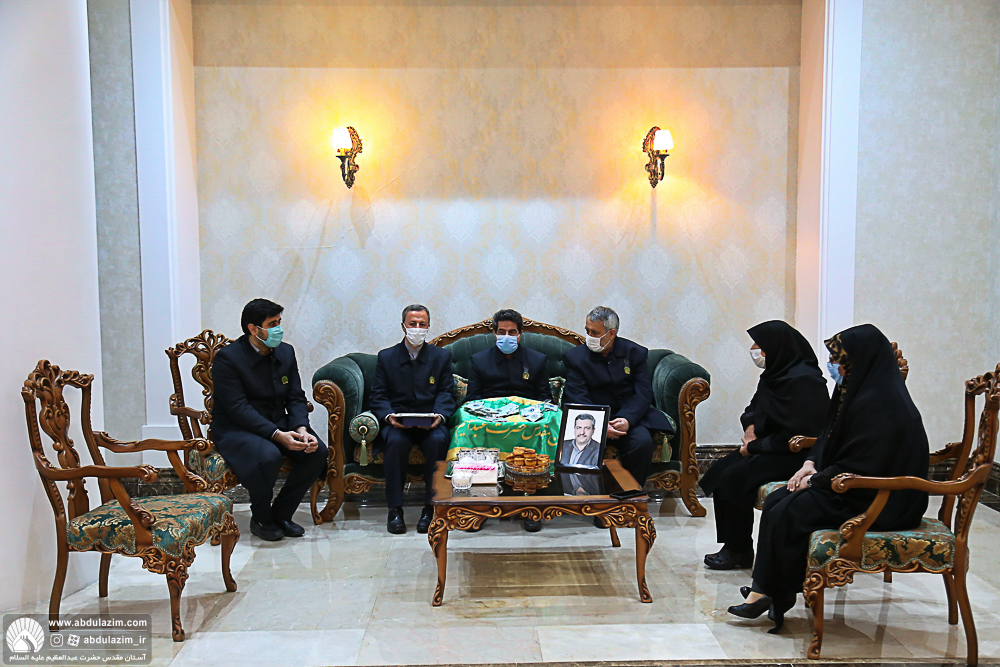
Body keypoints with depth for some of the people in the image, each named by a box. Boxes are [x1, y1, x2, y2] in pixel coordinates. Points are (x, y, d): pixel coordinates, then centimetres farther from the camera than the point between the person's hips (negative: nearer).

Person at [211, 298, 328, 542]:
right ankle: (260, 519, -8)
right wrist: (277, 435, -30)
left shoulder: (286, 352, 5)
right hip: (236, 429, -6)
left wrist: (301, 429, -17)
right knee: (268, 455, -36)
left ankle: (281, 513, -1)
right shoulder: (227, 358, -14)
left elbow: (296, 398, 4)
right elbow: (238, 408, -21)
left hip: (278, 425, 6)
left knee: (318, 451, -18)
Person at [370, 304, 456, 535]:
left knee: (438, 441, -33)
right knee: (396, 441, -34)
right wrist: (389, 416, -16)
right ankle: (395, 509, -25)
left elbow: (446, 394, 5)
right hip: (396, 422, 0)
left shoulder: (442, 356, 13)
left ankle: (431, 507, -23)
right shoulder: (386, 357, 12)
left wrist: (439, 416, -16)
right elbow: (378, 396, 5)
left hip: (430, 423, 0)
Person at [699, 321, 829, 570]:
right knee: (721, 470, -1)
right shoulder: (776, 374, 10)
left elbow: (796, 434, -23)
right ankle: (731, 546, 2)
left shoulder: (802, 380, -20)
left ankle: (740, 553, -5)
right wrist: (751, 426, 4)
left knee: (736, 477, -20)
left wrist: (755, 447, -16)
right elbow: (754, 409, 26)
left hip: (797, 455, -10)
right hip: (774, 448, 10)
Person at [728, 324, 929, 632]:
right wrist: (810, 464, 1)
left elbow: (859, 469, -24)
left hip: (878, 502, -10)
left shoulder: (877, 404, -24)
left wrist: (815, 480, -12)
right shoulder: (856, 391, 7)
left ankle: (778, 596, 2)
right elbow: (829, 435, 17)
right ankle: (764, 591, -1)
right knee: (775, 501, -1)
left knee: (788, 514, -17)